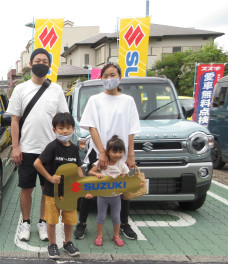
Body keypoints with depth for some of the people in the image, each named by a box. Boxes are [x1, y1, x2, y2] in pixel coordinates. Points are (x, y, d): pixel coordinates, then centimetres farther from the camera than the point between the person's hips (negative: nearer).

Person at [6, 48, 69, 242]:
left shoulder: (56, 90, 6)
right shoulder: (21, 89, 5)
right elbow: (15, 120, 3)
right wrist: (15, 147, -4)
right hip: (27, 149, 0)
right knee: (26, 189, 8)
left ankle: (43, 223, 24)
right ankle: (26, 223, 25)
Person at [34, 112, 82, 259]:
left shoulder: (74, 148, 2)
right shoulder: (53, 147, -15)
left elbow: (78, 169, 11)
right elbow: (37, 163, -17)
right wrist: (50, 177, -15)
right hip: (52, 191, -4)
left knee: (70, 220, 12)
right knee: (52, 220, 7)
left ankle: (68, 243, 34)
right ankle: (52, 245, 28)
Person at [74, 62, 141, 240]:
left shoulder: (128, 101, 6)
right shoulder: (95, 100, 2)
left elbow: (131, 132, 4)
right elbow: (92, 128, -5)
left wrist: (130, 156, -2)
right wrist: (102, 152, -15)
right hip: (97, 153, -1)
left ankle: (124, 224, 25)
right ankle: (82, 224, 18)